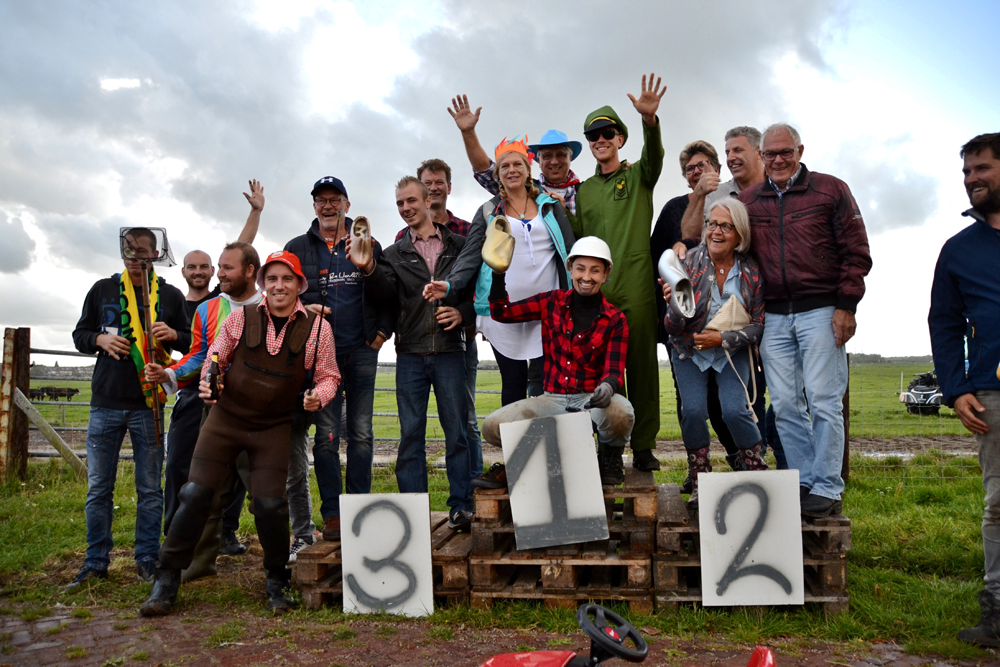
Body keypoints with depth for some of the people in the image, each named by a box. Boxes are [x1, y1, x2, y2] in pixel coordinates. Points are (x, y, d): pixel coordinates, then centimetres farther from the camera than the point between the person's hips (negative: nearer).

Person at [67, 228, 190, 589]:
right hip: (105, 403, 1)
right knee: (98, 489, 6)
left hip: (149, 406, -1)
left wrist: (174, 335, -11)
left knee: (149, 489, 5)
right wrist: (100, 339, -8)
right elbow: (79, 334, 14)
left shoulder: (171, 296, 6)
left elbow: (194, 342, 10)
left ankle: (147, 560, 15)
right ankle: (96, 562, 18)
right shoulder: (102, 289, 9)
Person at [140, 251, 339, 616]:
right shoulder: (240, 317, 0)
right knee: (196, 493, -3)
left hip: (274, 427, -1)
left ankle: (276, 582, 17)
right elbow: (215, 358, 13)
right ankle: (166, 580, 14)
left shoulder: (317, 328, -2)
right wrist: (208, 382, -7)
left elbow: (328, 376, 6)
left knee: (269, 503, -7)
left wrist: (317, 396, -14)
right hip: (226, 417, 1)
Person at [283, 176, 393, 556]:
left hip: (362, 351, 1)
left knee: (361, 434, 2)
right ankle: (332, 515, 3)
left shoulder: (368, 246, 11)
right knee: (326, 434, -3)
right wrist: (301, 310, -8)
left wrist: (380, 334, 0)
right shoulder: (297, 248, 11)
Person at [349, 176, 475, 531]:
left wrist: (463, 312, -8)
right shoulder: (395, 254, 12)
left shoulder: (459, 246, 9)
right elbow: (387, 292, -6)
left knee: (457, 431, 2)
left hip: (450, 350, -1)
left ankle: (461, 506, 12)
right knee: (411, 434, 5)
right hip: (410, 354, 2)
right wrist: (369, 269, -24)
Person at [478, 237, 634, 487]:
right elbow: (501, 312, 12)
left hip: (592, 400, -1)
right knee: (492, 427, -20)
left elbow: (614, 371, -6)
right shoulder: (552, 302, 7)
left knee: (620, 413, -37)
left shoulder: (615, 320, 1)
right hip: (553, 398, 1)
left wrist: (607, 387, -30)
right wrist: (498, 272, -2)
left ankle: (610, 458, 0)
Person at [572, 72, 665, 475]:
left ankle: (644, 446, 9)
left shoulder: (638, 177, 9)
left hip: (636, 287, -2)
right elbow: (577, 240, 18)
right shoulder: (583, 190, 18)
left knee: (641, 365, 0)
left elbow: (654, 156, -13)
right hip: (596, 290, 3)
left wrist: (650, 119, -31)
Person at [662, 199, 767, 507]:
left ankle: (758, 474, 7)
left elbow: (758, 326, -5)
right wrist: (674, 305, -36)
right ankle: (700, 482, 3)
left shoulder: (751, 272, -11)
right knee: (693, 410, -17)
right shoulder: (689, 263, -14)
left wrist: (722, 339, -19)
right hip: (690, 352, 0)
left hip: (732, 353, 0)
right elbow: (674, 329, -14)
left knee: (734, 410, -17)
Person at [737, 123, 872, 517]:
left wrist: (846, 306, -7)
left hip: (821, 311, -3)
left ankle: (827, 490, 5)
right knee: (785, 405, 5)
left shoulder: (831, 190, 3)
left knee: (823, 401, -4)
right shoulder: (747, 201, 12)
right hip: (773, 317, 4)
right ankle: (804, 482, 16)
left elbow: (856, 253, 0)